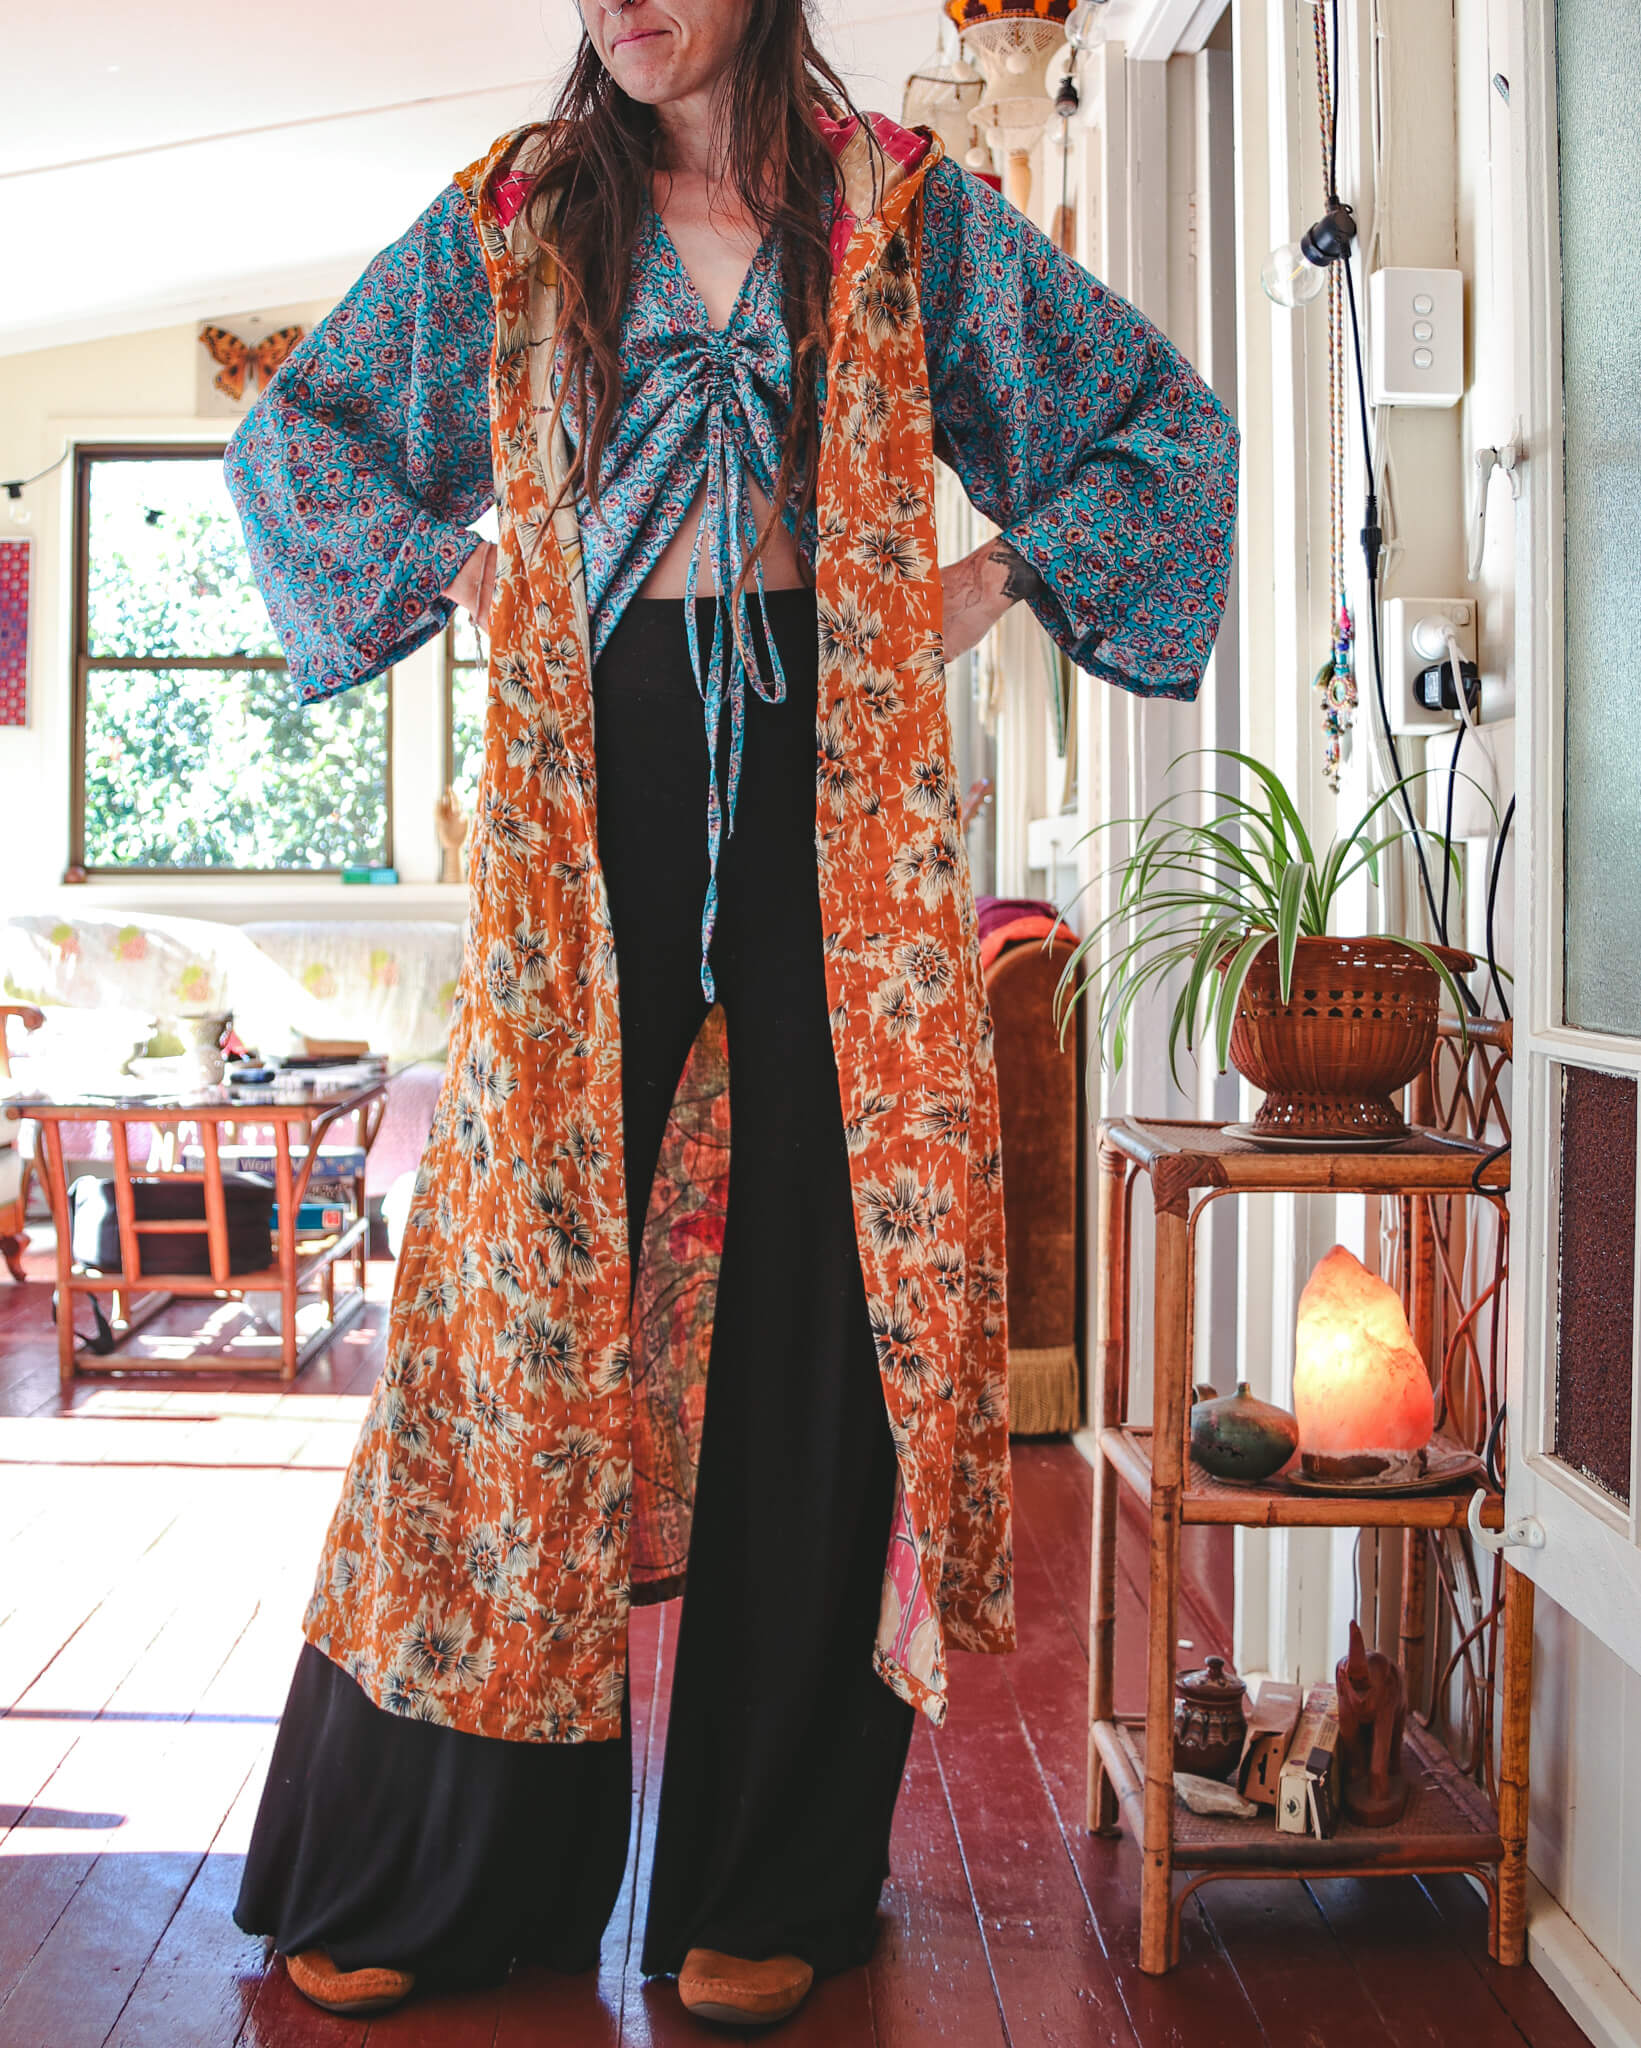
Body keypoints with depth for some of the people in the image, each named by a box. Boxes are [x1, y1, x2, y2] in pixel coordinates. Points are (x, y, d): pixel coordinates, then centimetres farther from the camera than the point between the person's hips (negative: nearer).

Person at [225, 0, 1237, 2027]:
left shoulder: (902, 212, 9)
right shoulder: (511, 222, 13)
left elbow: (1164, 416, 15)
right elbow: (293, 431, 23)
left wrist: (1002, 577, 5)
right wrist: (445, 569, 10)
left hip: (830, 798, 0)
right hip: (588, 803, 1)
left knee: (812, 1303, -1)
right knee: (530, 1276, 0)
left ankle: (773, 1883, 12)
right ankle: (429, 1876, 13)